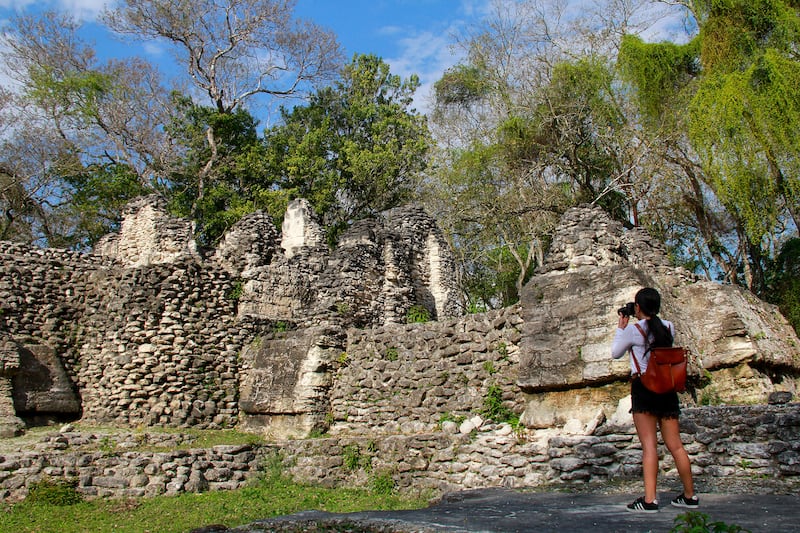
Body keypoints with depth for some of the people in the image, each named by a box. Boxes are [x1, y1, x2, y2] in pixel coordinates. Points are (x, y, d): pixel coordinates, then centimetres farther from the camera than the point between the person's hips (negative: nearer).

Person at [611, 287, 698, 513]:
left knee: (649, 445, -8)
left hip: (643, 387, -5)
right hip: (668, 388, 5)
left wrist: (621, 327, 15)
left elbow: (616, 353, 6)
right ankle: (690, 496, 23)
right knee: (675, 445, 13)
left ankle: (649, 499, -11)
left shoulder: (633, 329, -7)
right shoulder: (668, 327, 5)